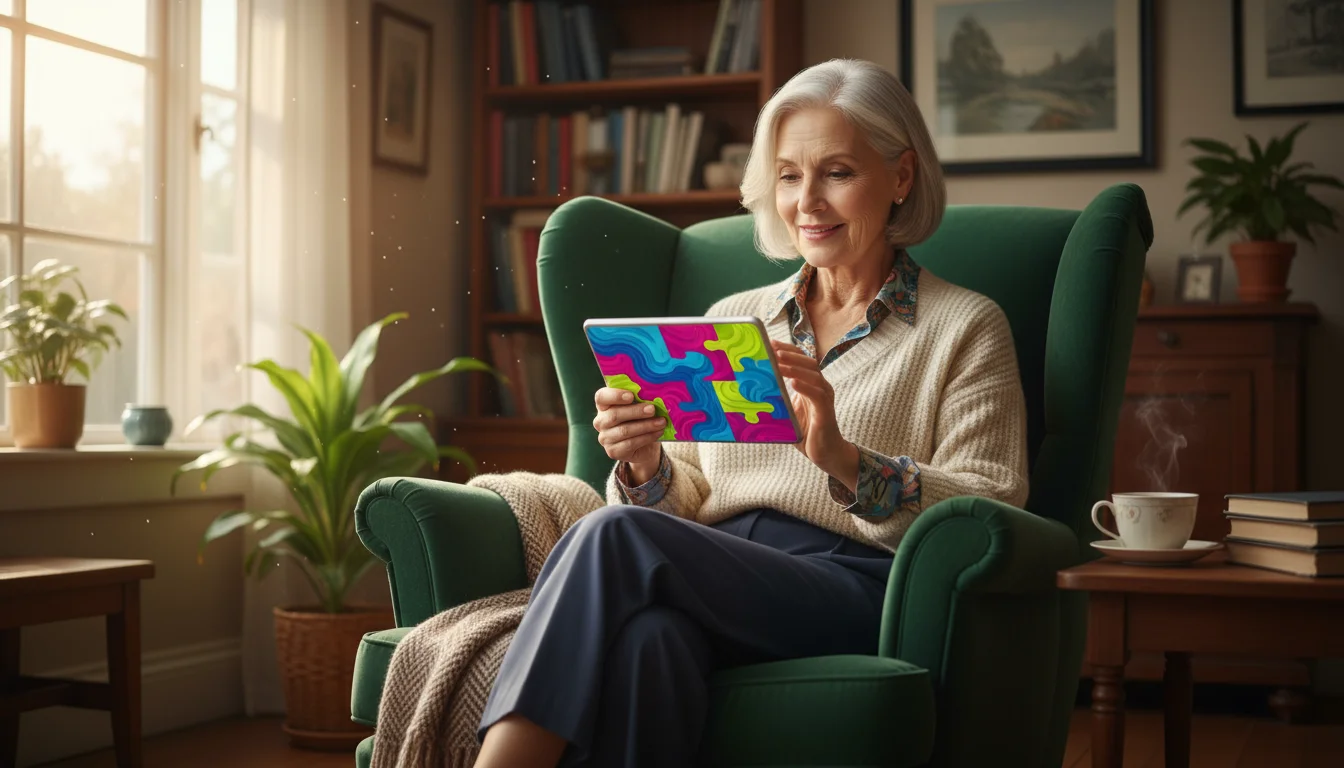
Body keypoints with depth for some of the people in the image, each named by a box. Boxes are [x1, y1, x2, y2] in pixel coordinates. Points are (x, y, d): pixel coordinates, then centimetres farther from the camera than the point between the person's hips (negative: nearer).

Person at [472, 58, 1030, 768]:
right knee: (645, 633, -36)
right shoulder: (730, 319, 25)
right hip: (710, 576, 4)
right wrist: (645, 467, -3)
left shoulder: (965, 328, 11)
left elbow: (991, 514, -1)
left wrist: (843, 460, -16)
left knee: (614, 535, -30)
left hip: (849, 585, -3)